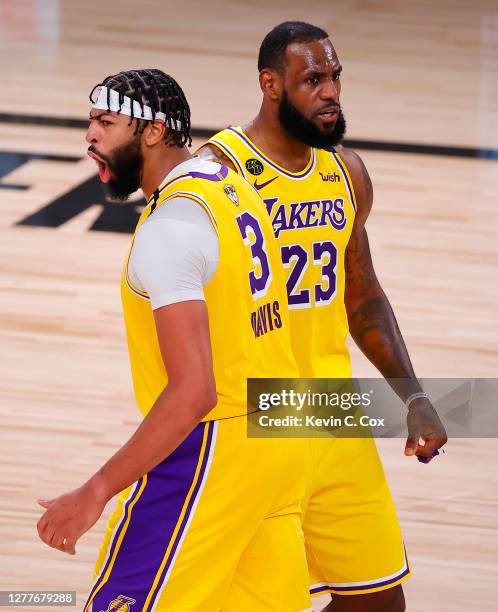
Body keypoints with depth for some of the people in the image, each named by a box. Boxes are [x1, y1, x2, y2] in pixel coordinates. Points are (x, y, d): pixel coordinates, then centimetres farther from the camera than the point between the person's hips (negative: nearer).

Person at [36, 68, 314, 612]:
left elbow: (193, 392, -26)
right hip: (279, 439, 9)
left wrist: (95, 493, -24)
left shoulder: (168, 230, -20)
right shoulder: (233, 185, 9)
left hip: (212, 449, -9)